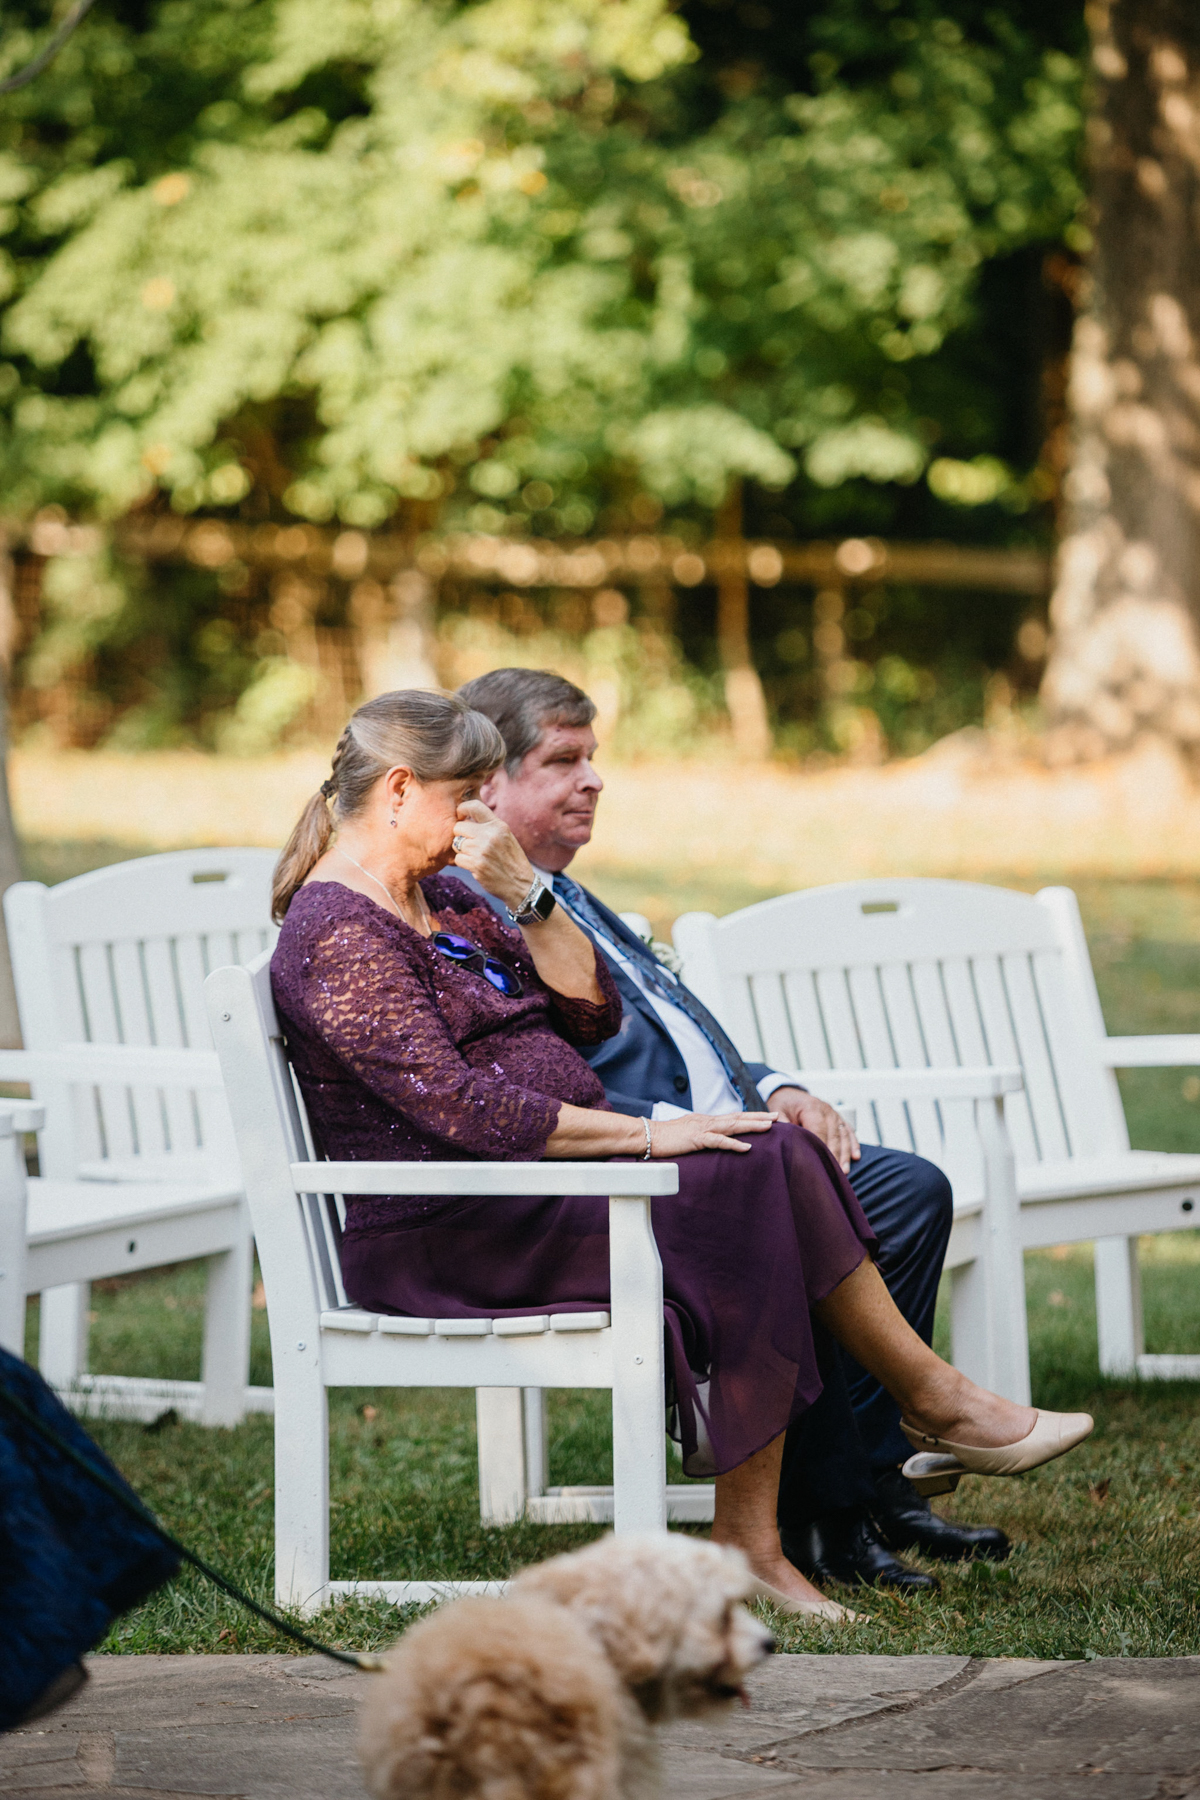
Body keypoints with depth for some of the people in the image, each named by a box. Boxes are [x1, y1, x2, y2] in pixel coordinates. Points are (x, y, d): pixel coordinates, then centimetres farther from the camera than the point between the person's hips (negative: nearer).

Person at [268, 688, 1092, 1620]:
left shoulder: (439, 900, 18)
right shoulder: (338, 936, -13)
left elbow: (592, 1011, 13)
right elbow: (459, 1108, -22)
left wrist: (523, 889, -2)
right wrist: (644, 1135, -20)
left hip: (536, 1185, 10)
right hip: (444, 1237, -10)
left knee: (780, 1157, -13)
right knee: (751, 1189, -23)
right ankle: (937, 1402, -8)